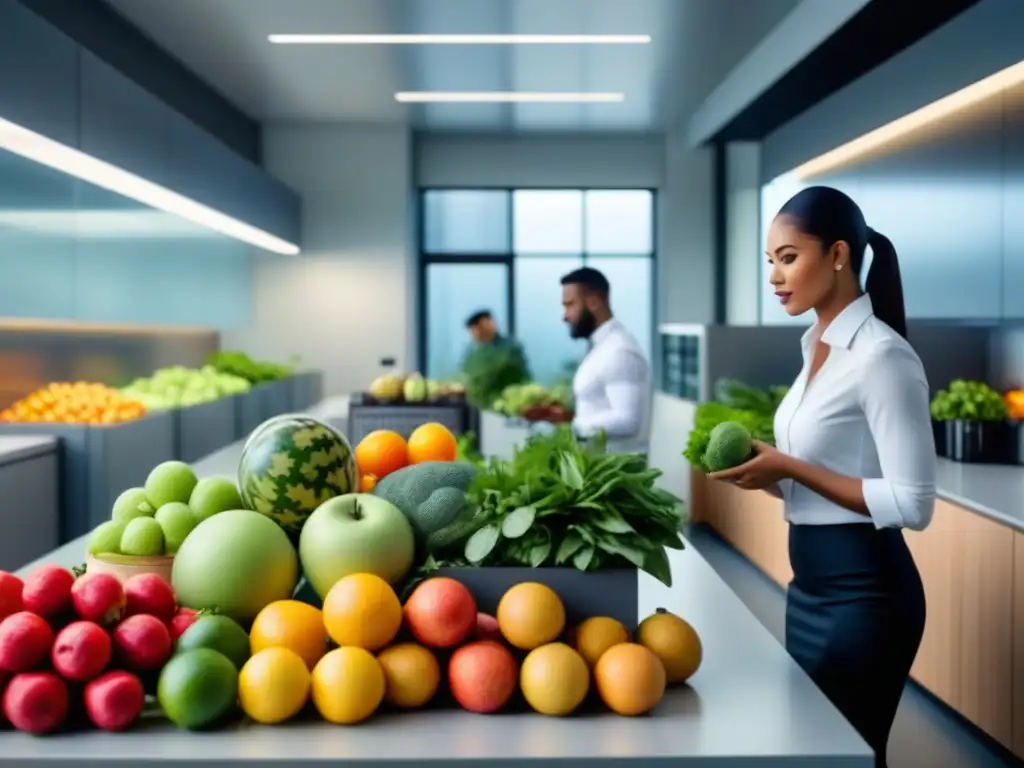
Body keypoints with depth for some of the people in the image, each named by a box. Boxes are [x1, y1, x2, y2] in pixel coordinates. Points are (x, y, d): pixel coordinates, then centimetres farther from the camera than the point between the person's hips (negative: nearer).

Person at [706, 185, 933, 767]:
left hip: (863, 589, -9)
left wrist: (789, 468, -20)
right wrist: (766, 468, 0)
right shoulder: (819, 347, 9)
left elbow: (912, 505, -22)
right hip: (812, 581, 9)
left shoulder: (882, 356, -18)